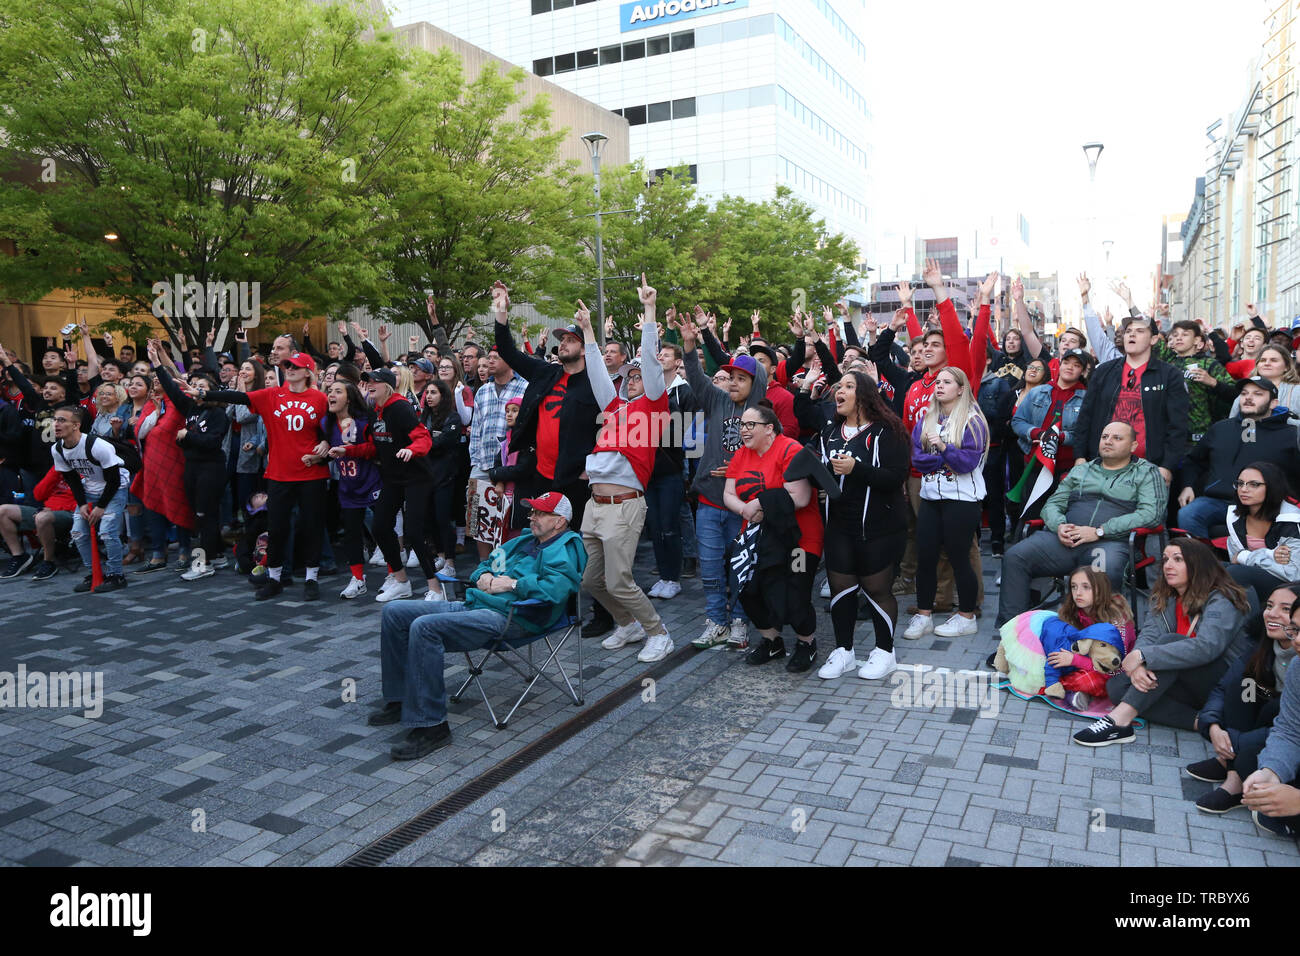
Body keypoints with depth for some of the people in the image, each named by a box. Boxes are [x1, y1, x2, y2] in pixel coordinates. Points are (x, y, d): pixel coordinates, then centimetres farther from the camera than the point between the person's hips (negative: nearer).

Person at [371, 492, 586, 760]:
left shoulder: (565, 551, -3)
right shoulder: (524, 541, 24)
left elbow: (556, 590, -24)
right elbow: (482, 567, 33)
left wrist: (511, 584, -14)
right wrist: (484, 577, 8)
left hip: (508, 618, -10)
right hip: (474, 604, 10)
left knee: (424, 627, -30)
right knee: (394, 612, 4)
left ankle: (430, 726, -24)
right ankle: (399, 699, 14)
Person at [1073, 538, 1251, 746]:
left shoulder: (1221, 601, -13)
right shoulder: (1163, 598, 9)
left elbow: (1206, 647, -31)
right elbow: (1148, 635, -7)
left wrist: (1142, 656, -34)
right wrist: (1136, 666, -30)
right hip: (1189, 688, 7)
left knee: (1169, 640, -32)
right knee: (1117, 686, -16)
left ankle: (1120, 719, -40)